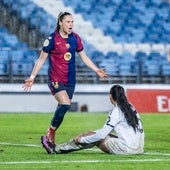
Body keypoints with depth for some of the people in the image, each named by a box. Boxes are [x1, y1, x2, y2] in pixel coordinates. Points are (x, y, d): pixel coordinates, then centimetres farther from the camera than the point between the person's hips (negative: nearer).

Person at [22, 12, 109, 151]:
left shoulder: (75, 38, 4)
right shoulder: (52, 39, -9)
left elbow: (84, 56, 17)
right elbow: (41, 59, -3)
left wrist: (97, 70, 13)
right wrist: (32, 77, -8)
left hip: (70, 80, 5)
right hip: (55, 79, -5)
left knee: (63, 108, 5)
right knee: (65, 104, -24)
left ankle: (51, 139, 18)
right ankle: (50, 134, -8)